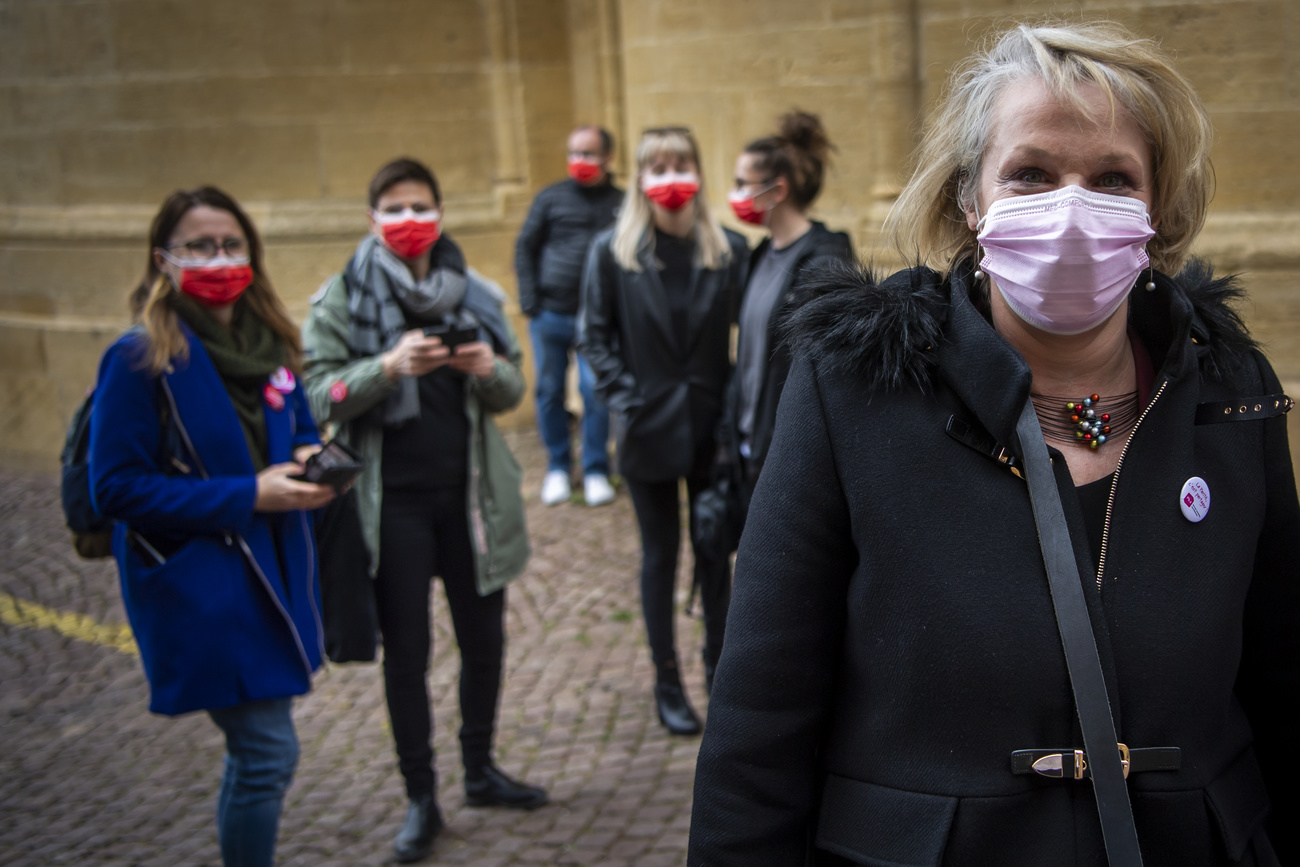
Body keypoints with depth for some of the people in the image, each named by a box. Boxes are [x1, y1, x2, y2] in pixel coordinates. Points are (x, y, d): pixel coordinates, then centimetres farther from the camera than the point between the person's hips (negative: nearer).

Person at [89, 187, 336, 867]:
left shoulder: (266, 345, 8)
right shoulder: (140, 359, -13)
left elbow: (299, 429, 20)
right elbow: (116, 488, -15)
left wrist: (311, 459, -6)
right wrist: (247, 497, -20)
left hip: (273, 574, 7)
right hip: (197, 587, -7)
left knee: (255, 749, 17)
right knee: (268, 753, -8)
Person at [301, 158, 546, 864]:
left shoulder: (475, 293, 5)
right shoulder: (341, 298, -3)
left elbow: (512, 392, 6)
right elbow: (322, 396, -11)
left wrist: (490, 369, -17)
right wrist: (387, 367, -28)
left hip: (472, 493, 3)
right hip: (393, 500, -3)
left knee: (483, 638, 12)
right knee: (406, 650, 6)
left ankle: (480, 770, 32)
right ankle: (420, 799, 18)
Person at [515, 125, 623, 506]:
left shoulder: (621, 203, 4)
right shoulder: (552, 198, 5)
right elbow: (525, 248, 8)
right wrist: (529, 302, 0)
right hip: (550, 314, 1)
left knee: (595, 391, -4)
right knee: (550, 391, 7)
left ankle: (596, 471, 10)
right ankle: (558, 468, 21)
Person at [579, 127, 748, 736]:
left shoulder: (728, 249, -2)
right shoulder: (613, 250, -5)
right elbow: (594, 335, -2)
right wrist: (624, 400, -10)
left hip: (712, 424, 1)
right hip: (649, 427, -1)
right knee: (660, 554, 10)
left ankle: (719, 663, 31)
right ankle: (666, 681, 22)